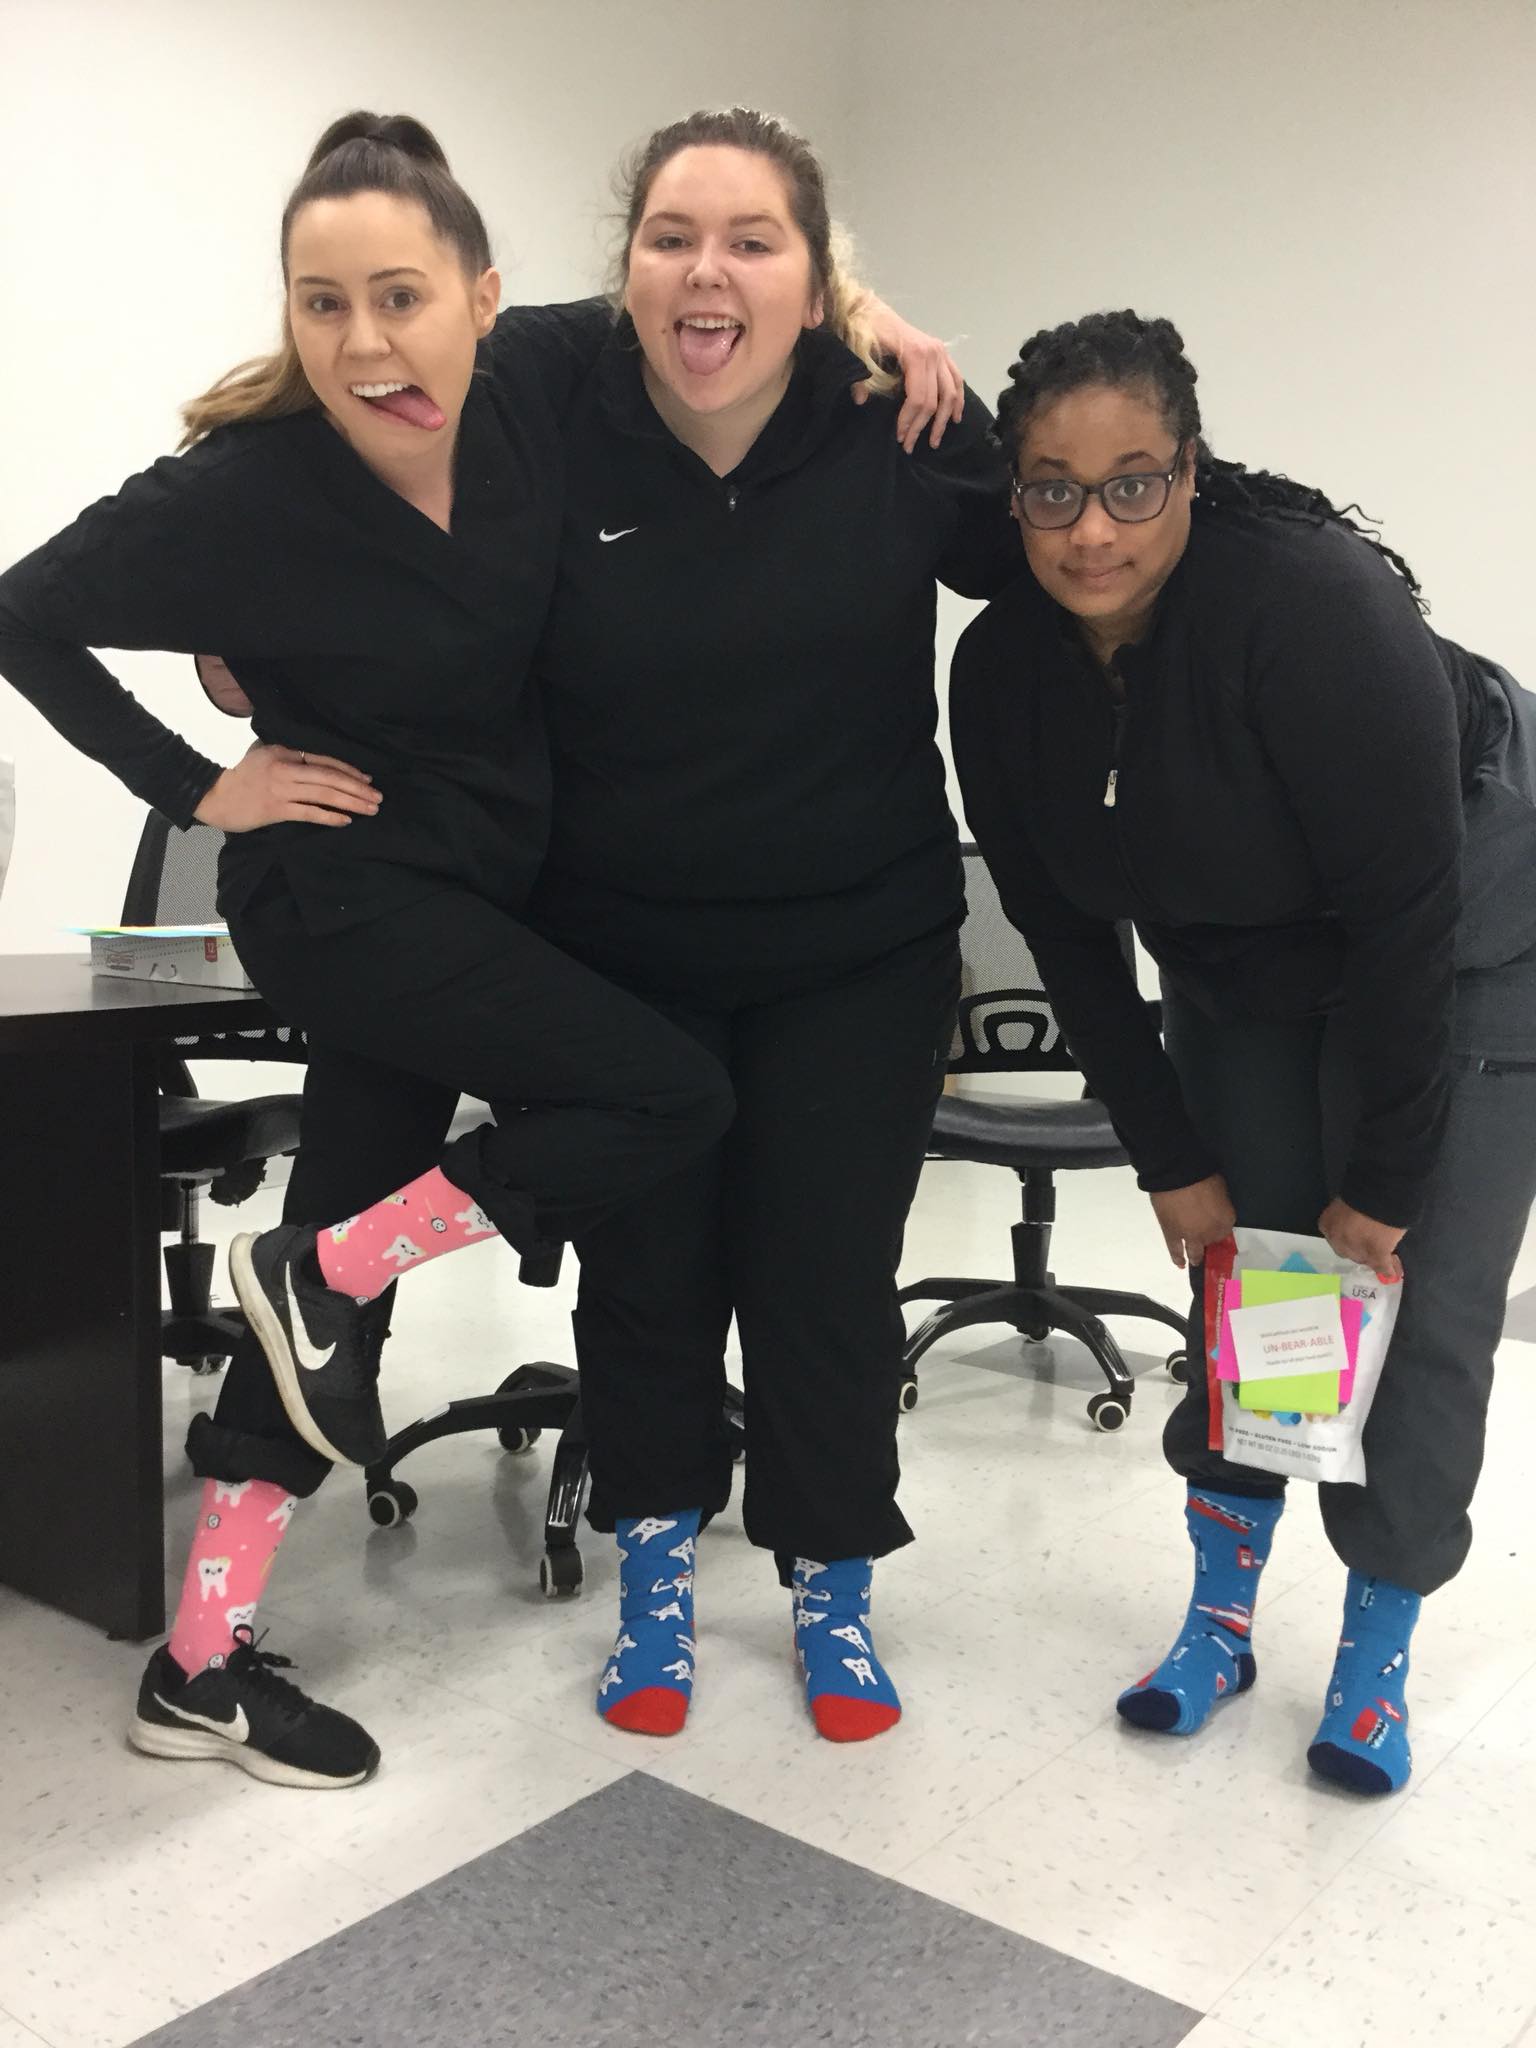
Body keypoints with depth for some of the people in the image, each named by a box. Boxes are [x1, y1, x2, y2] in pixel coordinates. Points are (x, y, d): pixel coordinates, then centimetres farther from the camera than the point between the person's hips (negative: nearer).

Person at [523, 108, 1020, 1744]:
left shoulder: (901, 439, -10)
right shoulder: (550, 443, -11)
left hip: (858, 954, 0)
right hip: (621, 954, 1)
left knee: (827, 1275, 8)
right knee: (643, 1269, 12)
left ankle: (833, 1589, 32)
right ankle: (655, 1573, 36)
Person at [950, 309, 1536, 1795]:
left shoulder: (1312, 603, -33)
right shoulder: (1002, 668, -15)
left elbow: (1409, 911, -28)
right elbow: (1065, 935, -6)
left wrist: (1378, 1180, -21)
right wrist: (1171, 1160, -5)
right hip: (1247, 971, 5)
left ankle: (1374, 1665, 16)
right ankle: (1221, 1619, 23)